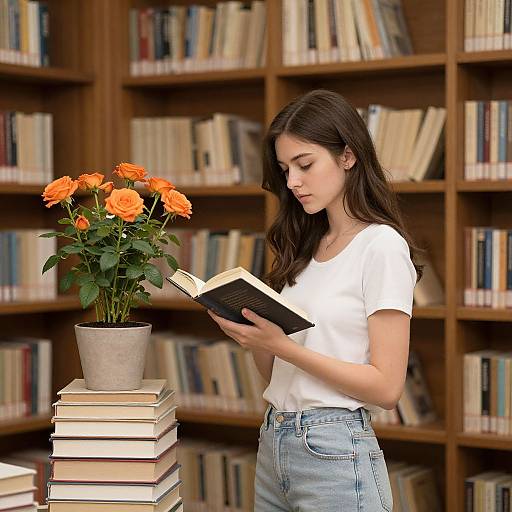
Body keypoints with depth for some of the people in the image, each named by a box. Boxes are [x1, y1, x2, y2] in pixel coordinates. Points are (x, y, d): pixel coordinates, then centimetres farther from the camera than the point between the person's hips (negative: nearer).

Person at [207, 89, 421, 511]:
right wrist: (253, 335, -7)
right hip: (273, 444, 7)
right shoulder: (306, 246, 10)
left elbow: (387, 388, -16)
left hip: (335, 454, -7)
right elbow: (274, 373, 13)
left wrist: (283, 346, -21)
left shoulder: (382, 246, -10)